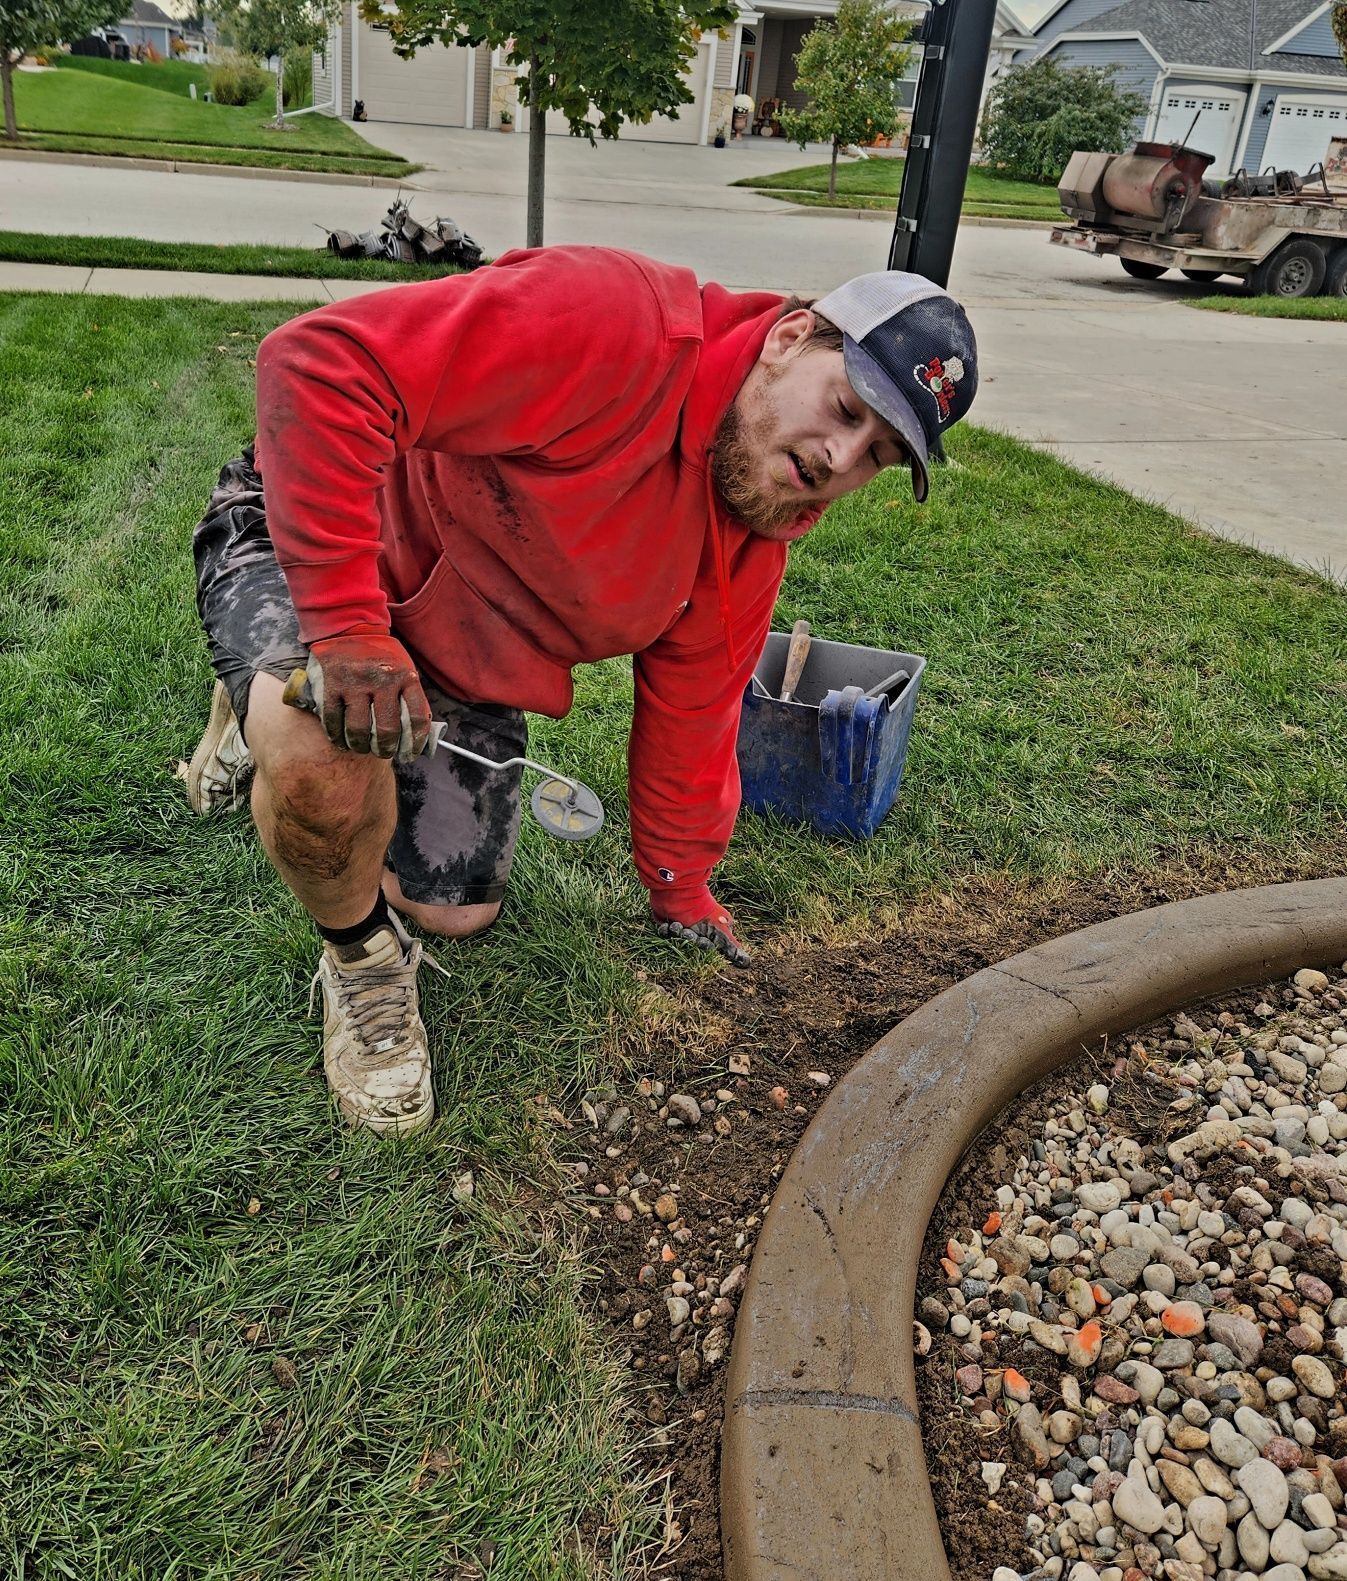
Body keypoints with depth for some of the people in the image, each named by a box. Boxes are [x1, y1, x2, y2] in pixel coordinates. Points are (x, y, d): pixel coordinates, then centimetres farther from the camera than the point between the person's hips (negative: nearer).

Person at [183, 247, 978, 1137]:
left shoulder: (754, 545, -8)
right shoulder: (611, 323, -33)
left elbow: (688, 716, 4)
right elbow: (322, 361, -37)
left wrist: (682, 893, 10)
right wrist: (347, 620, -41)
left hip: (465, 664, 7)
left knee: (458, 913, 9)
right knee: (323, 754, -39)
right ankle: (362, 954, -3)